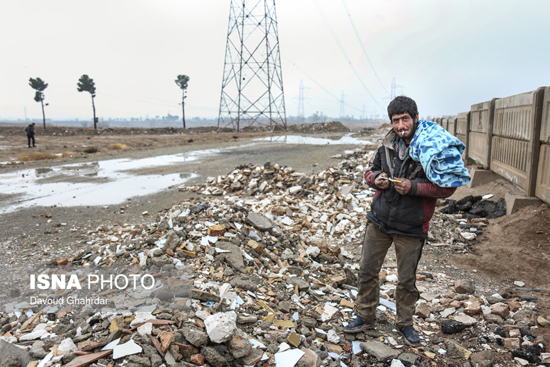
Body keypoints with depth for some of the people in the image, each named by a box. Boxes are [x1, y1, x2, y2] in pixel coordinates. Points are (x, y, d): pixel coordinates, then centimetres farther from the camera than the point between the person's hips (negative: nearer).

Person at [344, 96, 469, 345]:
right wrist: (375, 179, -9)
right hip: (379, 221, 4)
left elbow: (448, 187, -13)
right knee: (367, 271, 11)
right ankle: (365, 317, 32)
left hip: (410, 228, -4)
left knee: (407, 280, 12)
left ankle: (405, 323, 36)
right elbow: (371, 171, 15)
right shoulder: (387, 145, 2)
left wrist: (413, 187, -24)